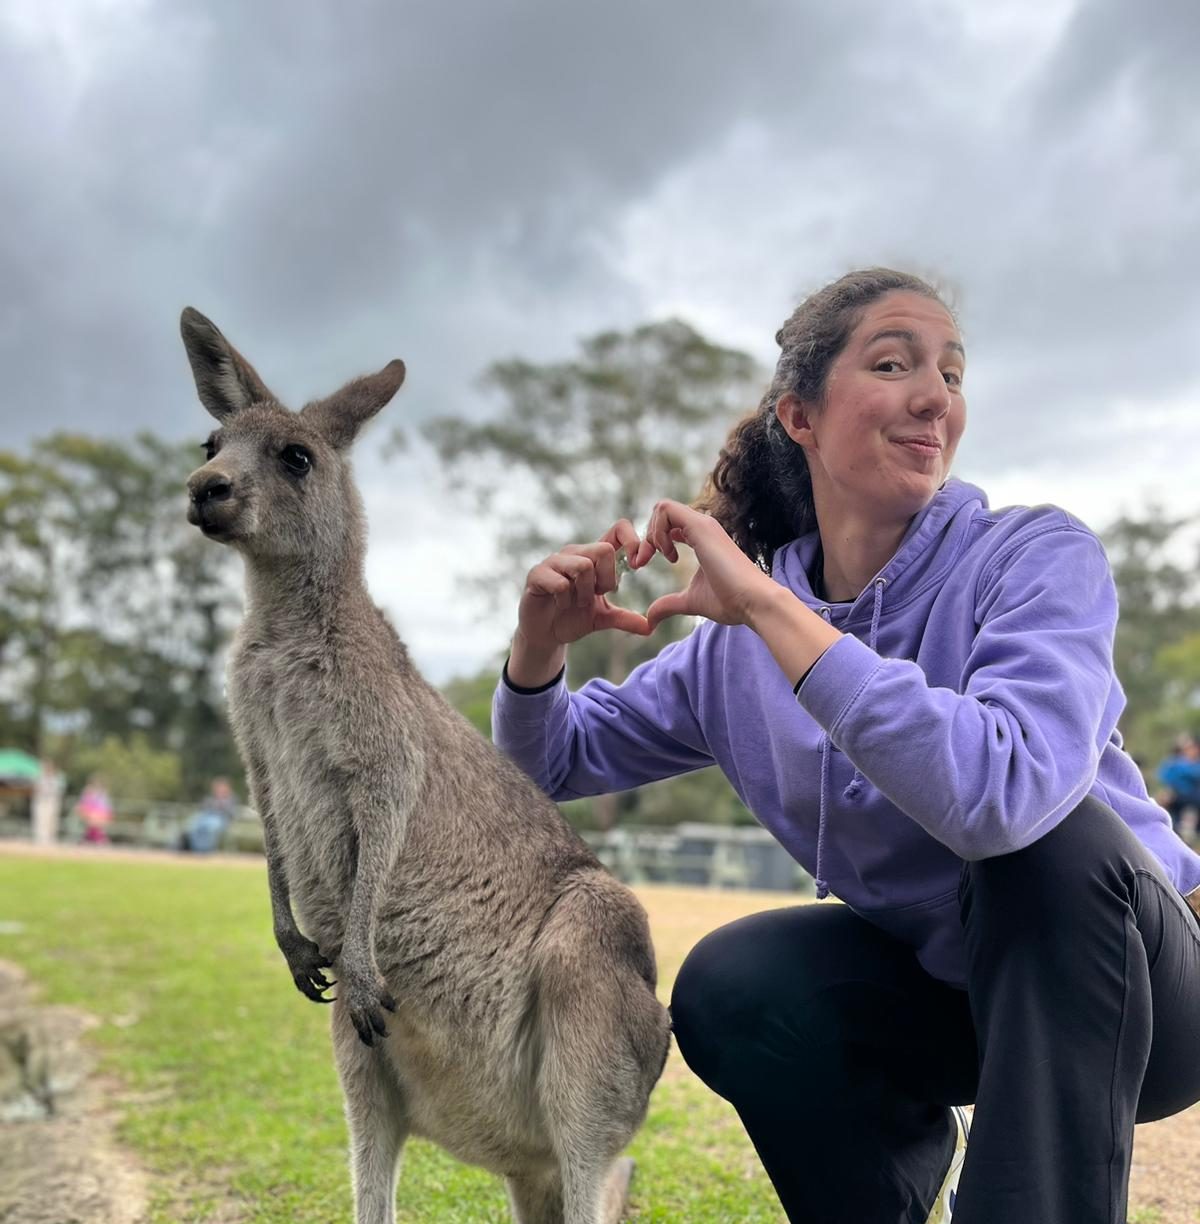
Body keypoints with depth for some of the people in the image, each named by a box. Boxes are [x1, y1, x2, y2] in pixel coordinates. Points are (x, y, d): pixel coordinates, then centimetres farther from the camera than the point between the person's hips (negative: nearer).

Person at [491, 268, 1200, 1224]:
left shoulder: (1039, 556, -21)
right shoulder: (737, 644, -6)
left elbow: (1001, 792, -40)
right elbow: (552, 762, 4)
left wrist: (770, 606, -36)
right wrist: (540, 647, -19)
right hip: (935, 985, 4)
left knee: (1043, 832, -33)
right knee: (727, 990, -22)